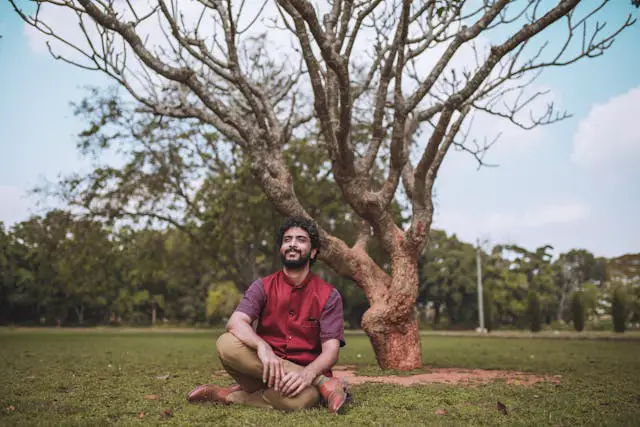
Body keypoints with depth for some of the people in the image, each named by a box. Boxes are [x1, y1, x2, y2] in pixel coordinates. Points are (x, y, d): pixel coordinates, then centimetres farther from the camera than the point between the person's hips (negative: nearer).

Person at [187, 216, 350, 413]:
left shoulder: (329, 295, -1)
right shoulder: (263, 286, 3)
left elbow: (331, 350, -10)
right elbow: (236, 323, -15)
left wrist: (308, 373, -32)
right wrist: (262, 347, -36)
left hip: (301, 378, -3)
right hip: (265, 371, 3)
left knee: (301, 398, -40)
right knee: (227, 343, -28)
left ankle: (230, 396, -13)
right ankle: (323, 382, -22)